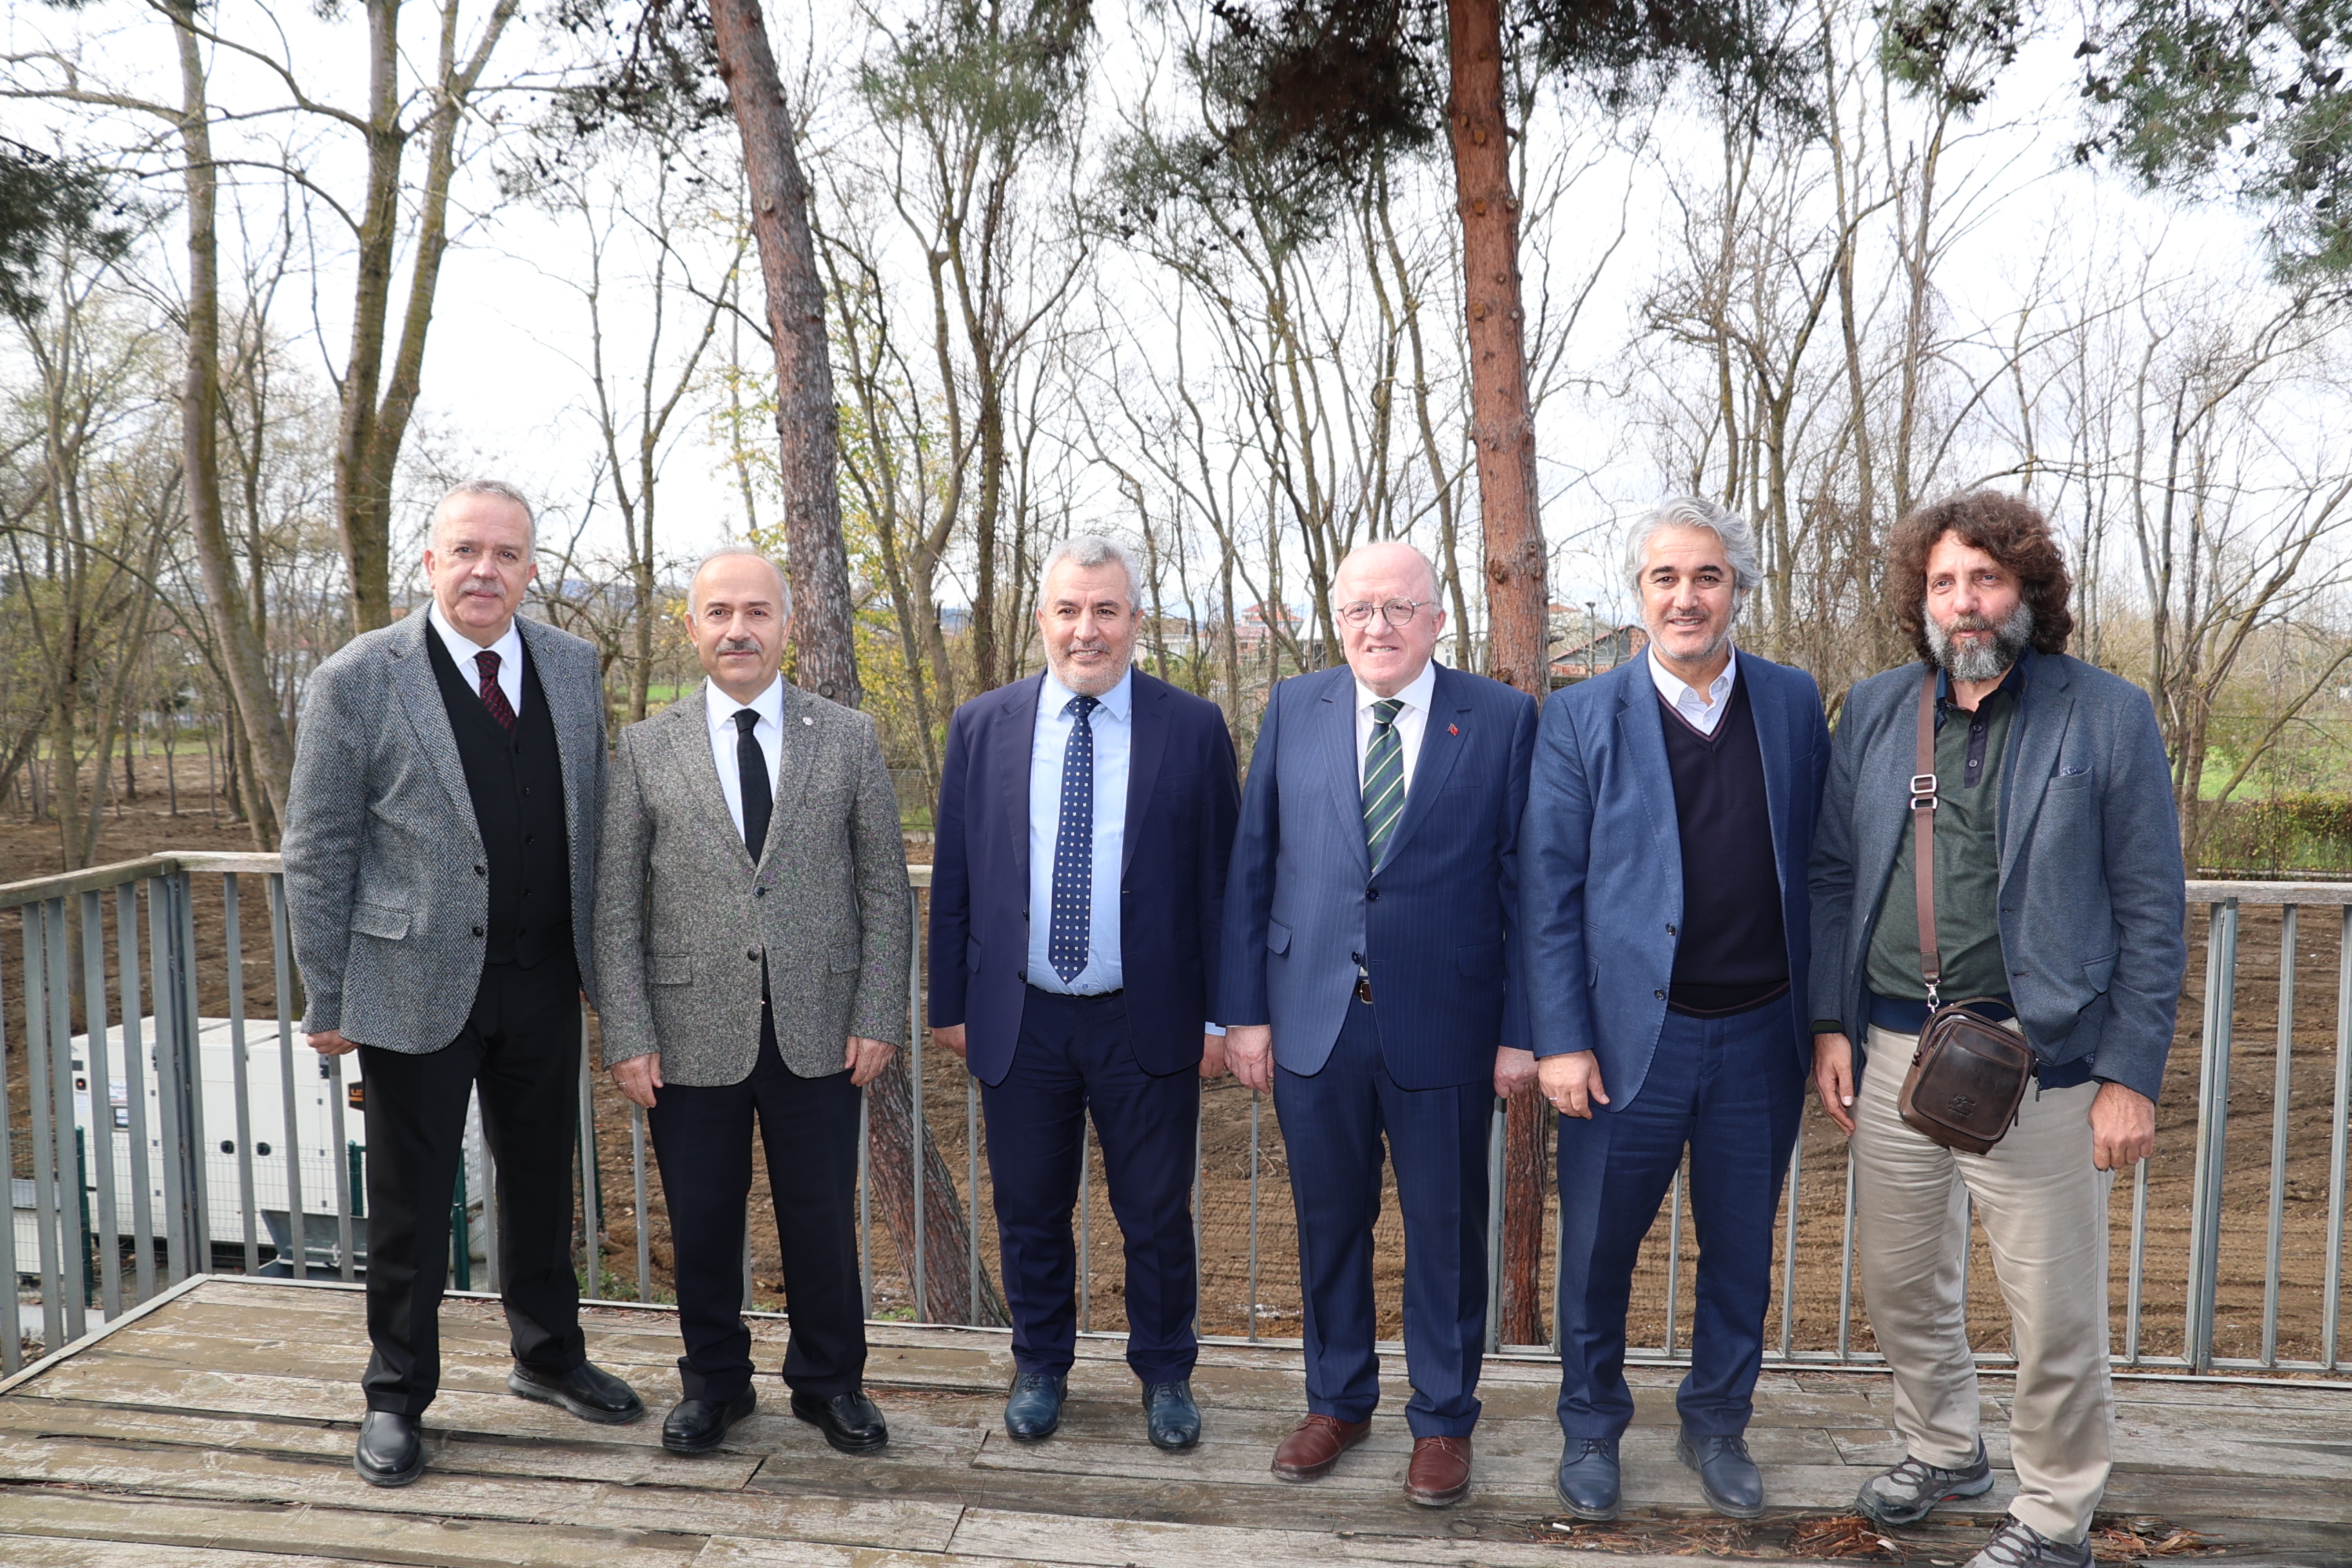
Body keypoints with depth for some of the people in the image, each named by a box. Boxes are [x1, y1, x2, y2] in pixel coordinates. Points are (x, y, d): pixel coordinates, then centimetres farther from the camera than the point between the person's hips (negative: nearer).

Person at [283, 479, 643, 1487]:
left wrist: (597, 955, 7)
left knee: (542, 1178, 17)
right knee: (411, 1198, 10)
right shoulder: (358, 681, -8)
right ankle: (395, 1398, 28)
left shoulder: (575, 670, 4)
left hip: (544, 982, 4)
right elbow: (316, 851, -6)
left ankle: (547, 1357, 37)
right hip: (418, 982, -4)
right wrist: (326, 1000, -6)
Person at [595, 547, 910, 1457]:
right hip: (693, 1032, 0)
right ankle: (714, 1381, 33)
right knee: (702, 1223, 11)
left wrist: (879, 1015, -4)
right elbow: (616, 905, 2)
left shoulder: (849, 738, 2)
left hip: (818, 1030, 0)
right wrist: (628, 1035, -5)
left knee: (822, 1218, 10)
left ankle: (828, 1382, 31)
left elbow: (884, 890, 2)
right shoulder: (646, 749, 2)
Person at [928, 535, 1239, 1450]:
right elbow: (952, 878, 6)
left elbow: (1220, 881, -1)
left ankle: (1165, 1375, 32)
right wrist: (951, 1002, 5)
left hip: (1148, 1022, -1)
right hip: (1019, 1022, 2)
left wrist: (1219, 1013, -3)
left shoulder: (1193, 729, -2)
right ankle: (1040, 1369, 36)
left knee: (1157, 1217, 10)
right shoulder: (982, 728, 3)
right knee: (1029, 1213, 15)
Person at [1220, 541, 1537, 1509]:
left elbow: (1526, 883, -3)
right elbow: (1250, 867, 5)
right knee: (1329, 1220, 15)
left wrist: (1521, 1029, -5)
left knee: (1446, 1230, 11)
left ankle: (1444, 1420, 31)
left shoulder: (1503, 720, -3)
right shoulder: (1293, 711, 4)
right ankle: (1337, 1402, 36)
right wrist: (1244, 1011, 1)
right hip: (1312, 1020, 2)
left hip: (1442, 1027, -2)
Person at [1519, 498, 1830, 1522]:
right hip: (1630, 1036, -2)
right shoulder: (1582, 720, -5)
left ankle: (1717, 1427, 38)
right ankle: (1591, 1429, 33)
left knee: (1741, 1252, 16)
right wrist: (1559, 1041, -10)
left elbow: (1819, 862, 8)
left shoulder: (1794, 705, 3)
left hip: (1760, 1035, 2)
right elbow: (1549, 893, -5)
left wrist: (1830, 1016, 5)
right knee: (1598, 1250, 11)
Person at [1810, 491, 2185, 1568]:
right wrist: (1832, 1023, 4)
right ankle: (1942, 1449, 41)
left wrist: (2132, 1073, -8)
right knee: (1899, 1278, 17)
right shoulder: (1874, 712, 7)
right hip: (1893, 1046, 4)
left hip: (2037, 1057, -4)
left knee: (2054, 1306, 6)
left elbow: (2152, 908, -4)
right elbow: (1835, 876, 10)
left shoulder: (2108, 715, -4)